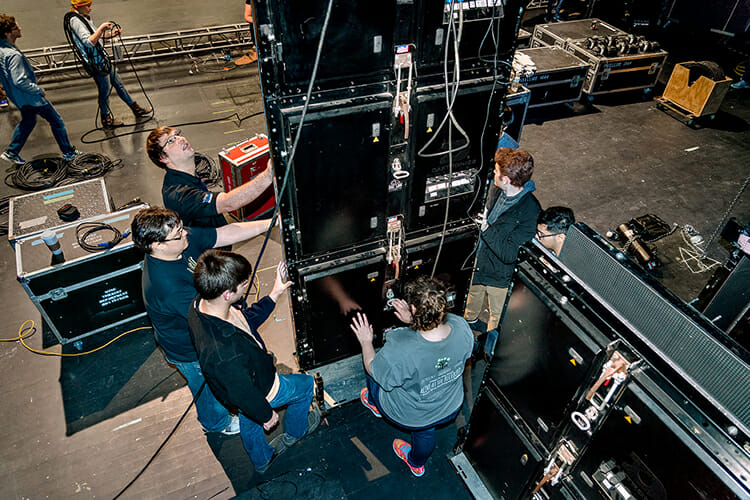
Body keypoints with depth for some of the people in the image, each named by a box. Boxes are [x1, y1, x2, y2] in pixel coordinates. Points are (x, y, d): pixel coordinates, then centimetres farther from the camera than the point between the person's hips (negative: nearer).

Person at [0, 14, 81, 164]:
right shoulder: (13, 55, -29)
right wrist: (39, 90, -16)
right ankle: (69, 153, 14)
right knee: (56, 121, 5)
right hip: (29, 97, -10)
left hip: (17, 96, 10)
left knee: (27, 121, 26)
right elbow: (20, 81, -30)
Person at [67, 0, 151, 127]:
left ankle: (136, 109, 29)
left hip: (102, 59, 10)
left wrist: (112, 33, 7)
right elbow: (89, 42, -28)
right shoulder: (75, 21, -18)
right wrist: (101, 27, -27)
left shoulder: (84, 18, 12)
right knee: (105, 91, 1)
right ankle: (106, 119, 17)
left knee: (118, 83, 17)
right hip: (95, 63, -10)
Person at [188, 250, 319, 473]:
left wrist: (274, 294, -8)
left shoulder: (202, 303, -22)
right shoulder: (223, 353, -48)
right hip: (259, 389, -7)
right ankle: (295, 432, 50)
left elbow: (247, 319, -3)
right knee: (305, 384, 21)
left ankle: (262, 460, 65)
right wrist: (266, 415, -11)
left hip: (247, 378, 7)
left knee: (248, 422, 33)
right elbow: (243, 394, -30)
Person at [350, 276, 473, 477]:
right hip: (450, 409, 4)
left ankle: (374, 404, 54)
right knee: (425, 430, 39)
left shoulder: (401, 349, -42)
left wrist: (366, 342, -4)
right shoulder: (461, 327, -28)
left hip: (408, 417, -4)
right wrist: (414, 321, -1)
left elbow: (373, 369, -20)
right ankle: (417, 464, 69)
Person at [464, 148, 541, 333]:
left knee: (497, 315, 22)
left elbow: (509, 254, -33)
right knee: (474, 292, 35)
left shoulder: (530, 212, -35)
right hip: (479, 260, 7)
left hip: (501, 274, -6)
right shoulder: (496, 188, -14)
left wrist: (486, 228, -32)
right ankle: (470, 320, 65)